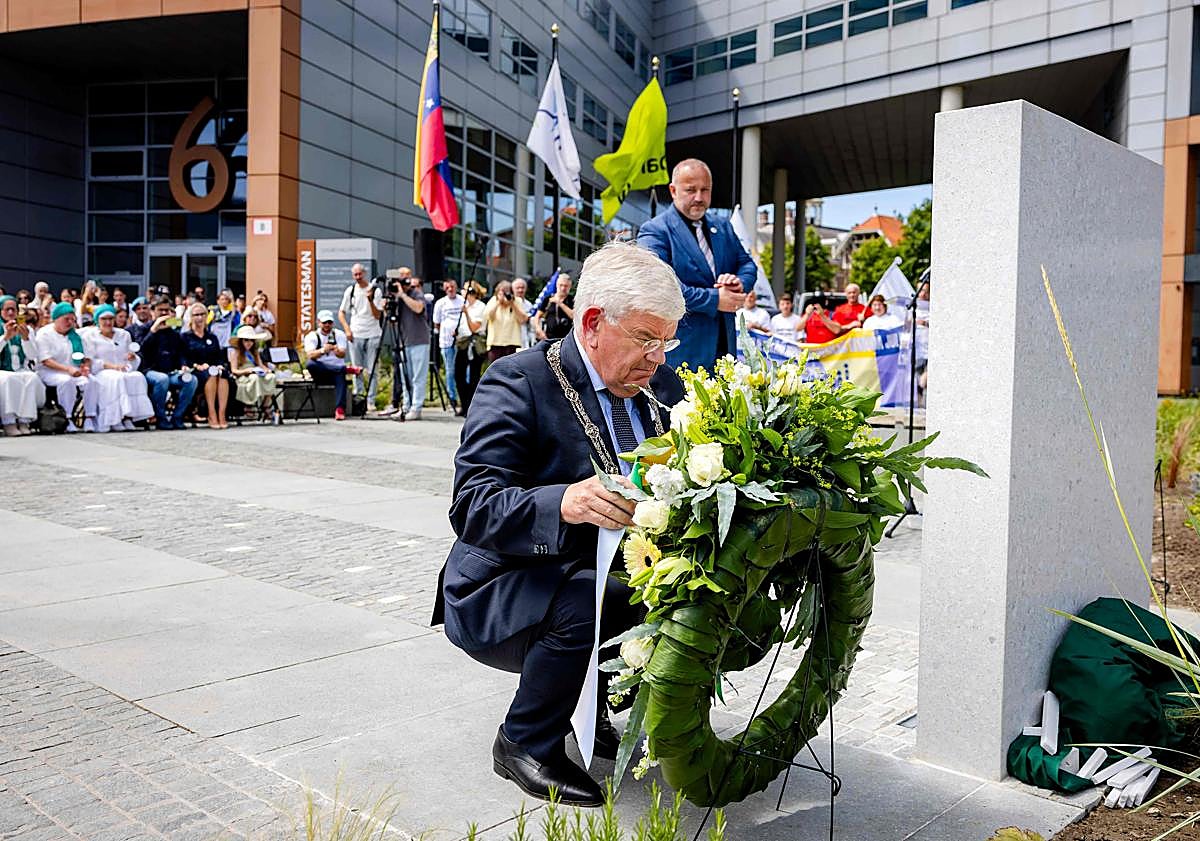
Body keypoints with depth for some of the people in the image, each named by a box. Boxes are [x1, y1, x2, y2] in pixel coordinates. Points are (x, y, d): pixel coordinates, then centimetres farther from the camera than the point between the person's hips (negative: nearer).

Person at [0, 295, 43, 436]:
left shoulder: (27, 329, 13)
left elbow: (32, 356, 2)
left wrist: (25, 338, -14)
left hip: (21, 371, 2)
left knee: (32, 377, -30)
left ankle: (24, 421, -30)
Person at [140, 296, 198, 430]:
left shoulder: (175, 334, 21)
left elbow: (180, 355, 22)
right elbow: (142, 349, -12)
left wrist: (183, 367, 0)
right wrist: (154, 329, -15)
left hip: (171, 373, 4)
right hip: (150, 371, -4)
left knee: (192, 380, -24)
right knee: (162, 379, -38)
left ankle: (176, 418, -14)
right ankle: (160, 419, -22)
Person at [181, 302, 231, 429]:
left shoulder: (212, 337, 26)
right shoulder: (185, 336, 13)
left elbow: (220, 356, 18)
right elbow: (183, 358, 0)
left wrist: (221, 365, -4)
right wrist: (197, 366, -15)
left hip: (214, 369, 3)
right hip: (194, 372, -3)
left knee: (223, 374, -34)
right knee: (211, 374, -38)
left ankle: (222, 415, -43)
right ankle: (212, 415, -41)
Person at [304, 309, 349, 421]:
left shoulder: (339, 335, 6)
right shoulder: (311, 336, 2)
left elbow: (342, 354, -11)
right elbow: (310, 355, -17)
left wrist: (337, 350, -36)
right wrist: (322, 350, -37)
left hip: (337, 370, 0)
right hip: (320, 374, 0)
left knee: (340, 375, -35)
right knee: (310, 365, -32)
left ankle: (339, 409, -40)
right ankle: (346, 369, -27)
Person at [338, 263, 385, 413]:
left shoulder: (376, 290, -2)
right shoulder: (350, 290, 7)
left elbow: (377, 315, -6)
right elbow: (341, 312, 13)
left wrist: (370, 299, -19)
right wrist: (347, 329, -1)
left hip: (373, 335, -2)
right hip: (355, 335, 2)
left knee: (372, 371, -2)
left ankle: (371, 400, 3)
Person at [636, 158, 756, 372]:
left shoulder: (723, 228, 18)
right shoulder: (655, 231, -6)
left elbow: (747, 264, 21)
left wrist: (739, 282, -6)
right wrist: (713, 300, -16)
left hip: (724, 345, 7)